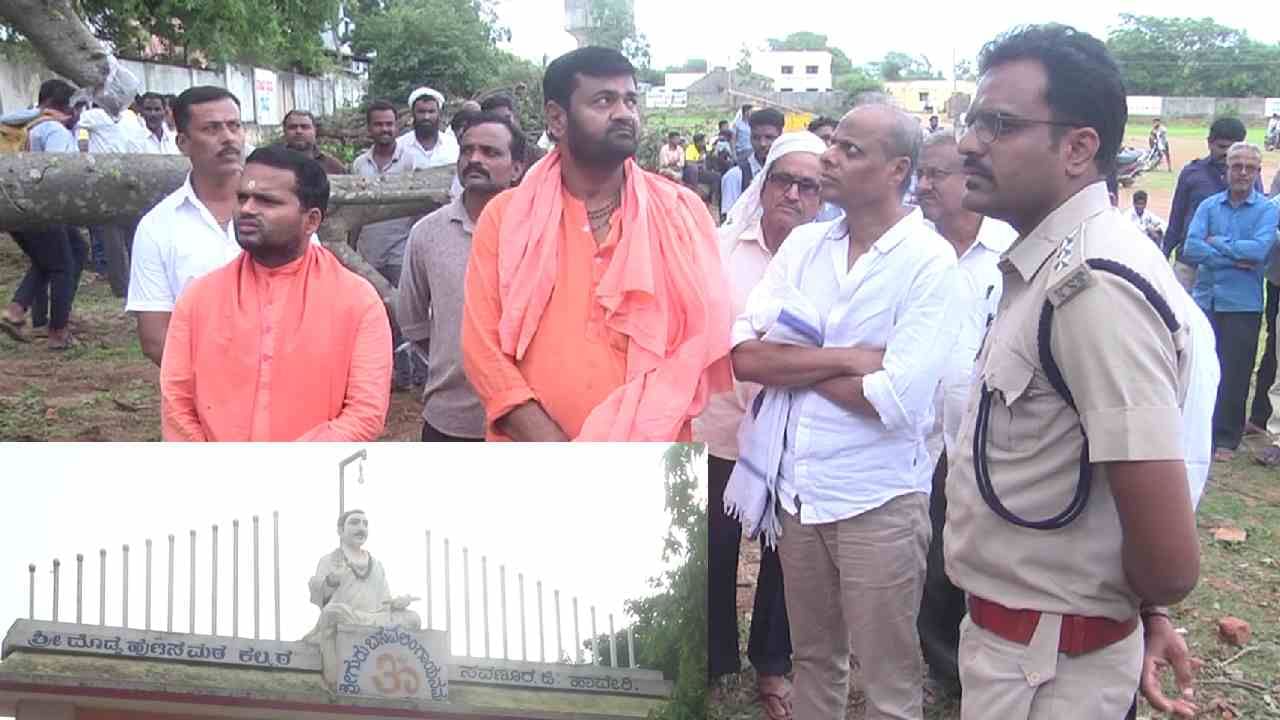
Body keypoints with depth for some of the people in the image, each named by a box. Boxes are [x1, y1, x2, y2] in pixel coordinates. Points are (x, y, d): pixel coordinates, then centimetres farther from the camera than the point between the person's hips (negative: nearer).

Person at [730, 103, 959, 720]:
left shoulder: (929, 262, -13)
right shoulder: (804, 243, 2)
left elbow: (896, 401, -22)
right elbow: (743, 356, -7)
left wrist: (791, 362, -11)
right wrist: (844, 357, -17)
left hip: (878, 500, -5)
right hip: (796, 489, 5)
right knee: (812, 658, 22)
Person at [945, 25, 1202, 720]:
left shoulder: (1092, 287, -26)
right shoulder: (1051, 263, 5)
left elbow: (1170, 563, -26)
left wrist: (1139, 608, -6)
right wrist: (1147, 614, 14)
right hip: (1012, 637, 9)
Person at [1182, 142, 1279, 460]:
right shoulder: (1208, 205, 5)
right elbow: (1191, 249, -8)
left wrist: (1217, 243, -10)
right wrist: (1236, 260, -15)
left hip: (1242, 304, -2)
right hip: (1205, 298, 2)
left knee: (1234, 374, 5)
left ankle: (1226, 439, 17)